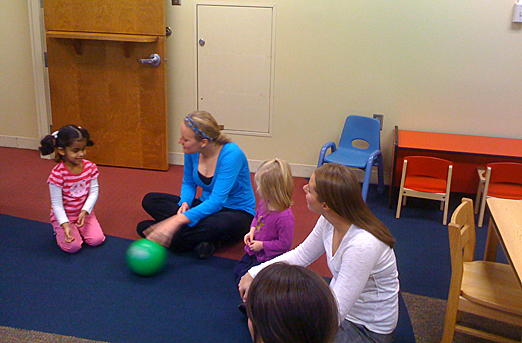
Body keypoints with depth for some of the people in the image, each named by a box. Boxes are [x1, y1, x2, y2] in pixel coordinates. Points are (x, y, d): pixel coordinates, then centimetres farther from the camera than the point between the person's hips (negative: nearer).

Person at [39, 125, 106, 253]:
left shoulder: (90, 167, -10)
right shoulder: (58, 173, -23)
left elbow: (94, 192, -9)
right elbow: (56, 203, -19)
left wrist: (84, 211, -23)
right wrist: (65, 224, -29)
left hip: (84, 212, 4)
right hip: (63, 215, -3)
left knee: (97, 240, -12)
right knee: (73, 246, -16)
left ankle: (79, 228, 18)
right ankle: (59, 230, 15)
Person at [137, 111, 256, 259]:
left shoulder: (231, 154, -27)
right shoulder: (192, 151, -8)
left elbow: (217, 201, -32)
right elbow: (188, 183, 8)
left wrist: (178, 220, -39)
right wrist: (185, 203, -15)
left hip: (237, 212, -7)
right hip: (206, 206, 7)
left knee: (220, 225, -43)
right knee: (150, 200, -8)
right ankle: (203, 240, -22)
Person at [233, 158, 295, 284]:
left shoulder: (285, 217, -33)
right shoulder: (264, 203, -9)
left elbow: (284, 244, -26)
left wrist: (262, 245, -19)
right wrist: (252, 230, -3)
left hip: (269, 258, -9)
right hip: (254, 252, 9)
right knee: (237, 271, 18)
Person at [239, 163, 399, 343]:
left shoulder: (362, 245, -35)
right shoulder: (329, 220, -12)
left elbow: (335, 313, -32)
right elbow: (301, 255, 4)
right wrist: (253, 274, -2)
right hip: (338, 302, 7)